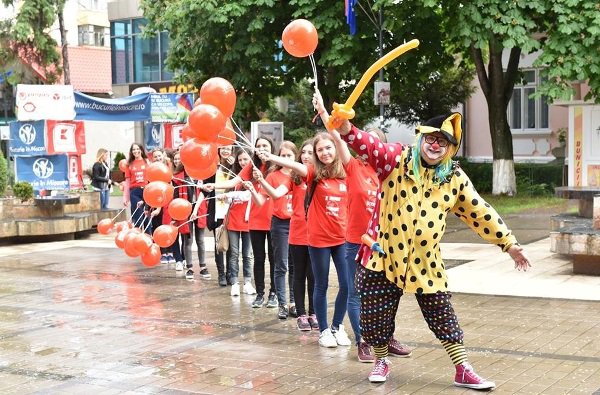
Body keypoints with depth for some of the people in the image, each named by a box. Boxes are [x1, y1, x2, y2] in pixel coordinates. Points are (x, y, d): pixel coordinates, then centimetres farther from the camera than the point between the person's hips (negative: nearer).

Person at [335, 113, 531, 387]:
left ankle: (463, 371, 18)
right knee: (377, 316, 8)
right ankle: (381, 361, 33)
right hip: (384, 256, -1)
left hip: (426, 262, 2)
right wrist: (347, 130, -39)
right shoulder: (397, 160, -4)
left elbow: (480, 213, 6)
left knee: (443, 316, 6)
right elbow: (368, 146, -19)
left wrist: (509, 244, 6)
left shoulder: (455, 178, 2)